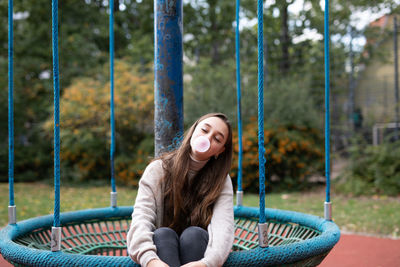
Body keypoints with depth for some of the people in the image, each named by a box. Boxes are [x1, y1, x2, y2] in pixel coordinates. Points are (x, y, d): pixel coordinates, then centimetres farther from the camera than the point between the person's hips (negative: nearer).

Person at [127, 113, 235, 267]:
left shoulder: (222, 181, -2)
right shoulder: (158, 169, -3)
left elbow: (224, 226, -21)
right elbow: (141, 218, -17)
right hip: (161, 250, 0)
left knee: (194, 233, -30)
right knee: (164, 234, -30)